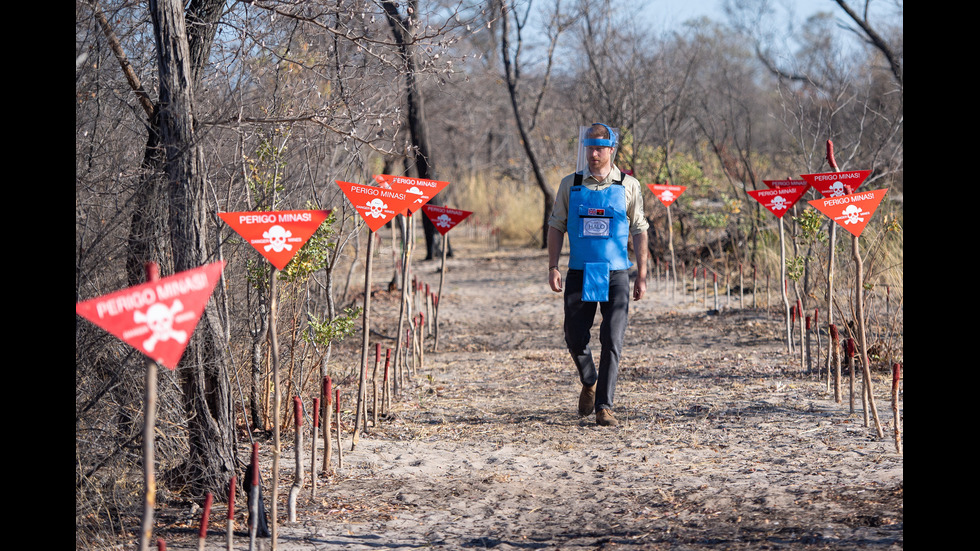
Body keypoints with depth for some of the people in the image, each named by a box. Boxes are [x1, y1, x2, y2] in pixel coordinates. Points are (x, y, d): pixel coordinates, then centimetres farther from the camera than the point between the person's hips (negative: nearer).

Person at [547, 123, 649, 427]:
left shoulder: (628, 186, 2)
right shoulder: (570, 184, 5)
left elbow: (639, 231, 5)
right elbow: (556, 227, 8)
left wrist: (642, 276, 1)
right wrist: (553, 267, -1)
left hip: (615, 275, -1)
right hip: (579, 274, 2)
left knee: (612, 341, -8)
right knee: (575, 338, 4)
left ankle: (604, 406, -3)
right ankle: (589, 382, 33)